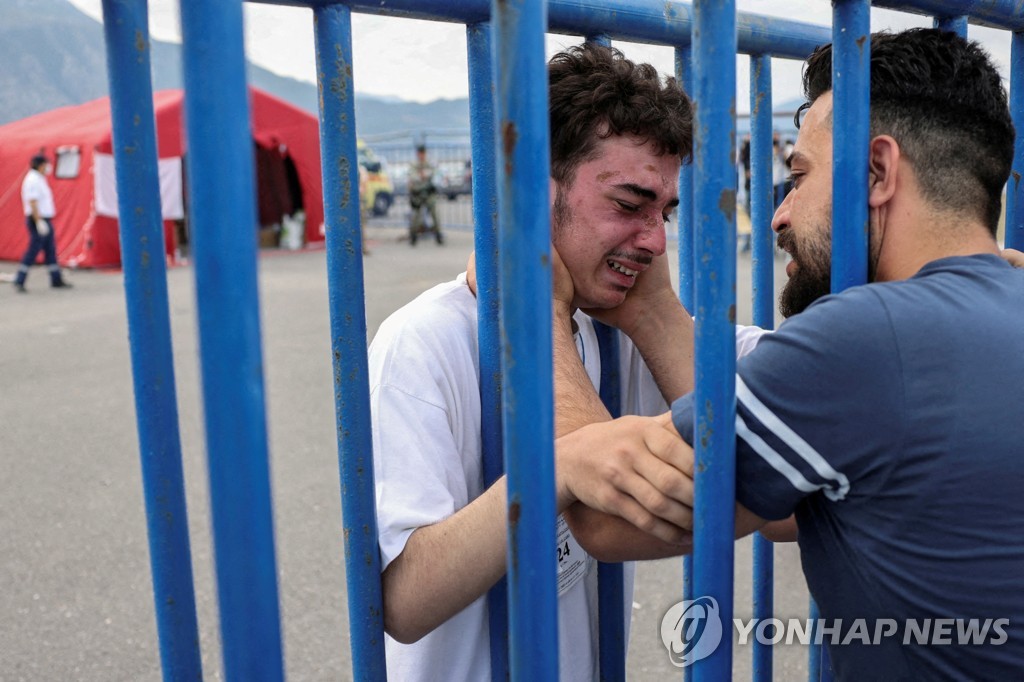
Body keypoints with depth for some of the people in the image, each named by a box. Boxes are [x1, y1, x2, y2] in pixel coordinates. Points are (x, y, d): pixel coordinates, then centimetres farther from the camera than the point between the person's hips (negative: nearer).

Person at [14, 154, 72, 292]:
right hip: (38, 220, -10)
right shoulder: (33, 180, -14)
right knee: (33, 250, -9)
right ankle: (19, 282, -6)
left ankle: (57, 280, 17)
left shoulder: (39, 179, 16)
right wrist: (39, 222, -26)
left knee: (51, 251, 12)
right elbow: (32, 203, -22)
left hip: (45, 220, 10)